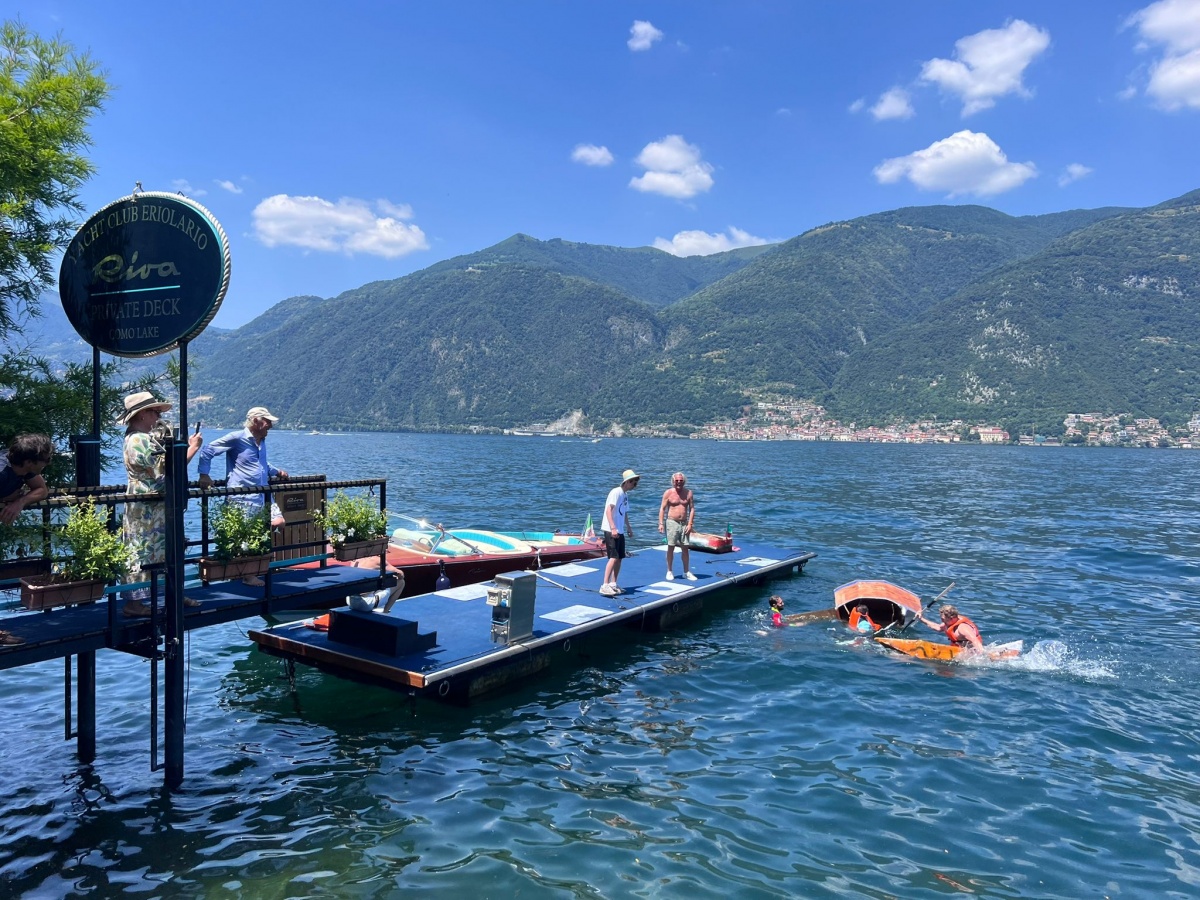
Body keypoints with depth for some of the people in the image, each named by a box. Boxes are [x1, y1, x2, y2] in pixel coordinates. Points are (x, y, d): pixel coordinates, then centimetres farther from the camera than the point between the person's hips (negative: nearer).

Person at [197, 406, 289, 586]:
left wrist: (277, 472, 24)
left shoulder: (262, 441, 18)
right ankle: (248, 575, 7)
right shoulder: (236, 438, -7)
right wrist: (204, 474, -12)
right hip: (242, 497, -8)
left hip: (263, 495, 8)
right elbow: (208, 450, -7)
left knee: (278, 521, -2)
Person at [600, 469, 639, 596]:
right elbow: (608, 510, -21)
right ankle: (605, 586, -15)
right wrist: (613, 528, -29)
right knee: (614, 557, -14)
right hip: (611, 530, -9)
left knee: (619, 557, 10)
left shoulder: (625, 494, 15)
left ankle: (613, 584, 19)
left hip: (620, 531, 9)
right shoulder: (616, 492, -13)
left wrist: (629, 528, 24)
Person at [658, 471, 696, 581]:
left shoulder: (688, 493, 3)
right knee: (671, 548, 1)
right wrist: (661, 523, -11)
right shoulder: (668, 493, -2)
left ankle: (686, 572, 16)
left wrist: (690, 524, -5)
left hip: (684, 523, 2)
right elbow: (662, 508, -3)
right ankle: (669, 572, 11)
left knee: (685, 548, 6)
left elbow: (692, 509, 3)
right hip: (672, 522, -2)